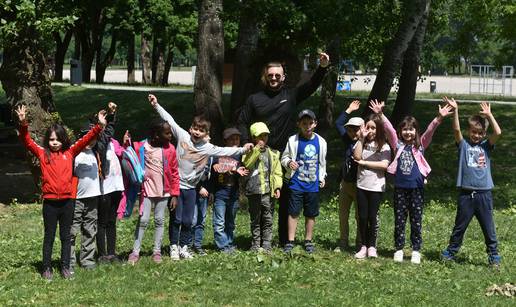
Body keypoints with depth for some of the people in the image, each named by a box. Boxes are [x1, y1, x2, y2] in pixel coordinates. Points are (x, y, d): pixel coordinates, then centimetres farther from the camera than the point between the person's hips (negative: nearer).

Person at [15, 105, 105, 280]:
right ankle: (46, 268, 14)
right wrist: (23, 124, -23)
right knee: (49, 237, 7)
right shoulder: (42, 153, 2)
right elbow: (27, 142, -7)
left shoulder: (69, 153, 6)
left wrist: (99, 127, -8)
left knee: (66, 237, 11)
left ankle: (65, 267, 19)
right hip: (50, 202, -2)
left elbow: (85, 140, 2)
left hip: (67, 201, 2)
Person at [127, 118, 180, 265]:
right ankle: (135, 252, 3)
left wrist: (175, 194, 0)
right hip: (147, 191, -2)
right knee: (143, 220, -3)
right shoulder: (140, 147, -7)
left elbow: (174, 173, 2)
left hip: (163, 191, 2)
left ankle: (157, 251, 16)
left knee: (160, 221, 7)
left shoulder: (170, 149, -2)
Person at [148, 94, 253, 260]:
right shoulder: (182, 136, -5)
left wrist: (242, 149, -11)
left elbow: (225, 151, -2)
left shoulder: (208, 148, -2)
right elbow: (169, 120, -2)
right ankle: (174, 247, 12)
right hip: (175, 184, -2)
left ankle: (183, 247, 20)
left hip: (190, 187, 2)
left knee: (188, 220, 7)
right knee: (176, 218, 1)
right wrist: (156, 105, -1)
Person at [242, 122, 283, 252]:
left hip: (268, 191, 2)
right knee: (255, 219, 5)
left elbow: (277, 172, 11)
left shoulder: (273, 154, 13)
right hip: (254, 191, -2)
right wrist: (256, 149, -19)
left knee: (268, 219, 2)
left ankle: (267, 245, 7)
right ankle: (256, 244, 13)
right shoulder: (250, 152, 4)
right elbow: (246, 164, -16)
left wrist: (277, 187, -1)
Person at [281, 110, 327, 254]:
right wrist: (289, 162, -19)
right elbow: (284, 157, 2)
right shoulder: (293, 140, -4)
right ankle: (290, 241, 4)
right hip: (296, 183, -2)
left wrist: (322, 177, 11)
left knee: (311, 214, 9)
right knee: (293, 212, -2)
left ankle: (308, 241, 21)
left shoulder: (321, 142, 4)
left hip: (313, 184, 2)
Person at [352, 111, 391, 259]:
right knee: (362, 217, 3)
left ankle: (372, 246, 14)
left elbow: (384, 164, -15)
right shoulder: (362, 143, 7)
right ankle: (364, 246, 13)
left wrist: (364, 162, -11)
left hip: (376, 186, -2)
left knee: (372, 216, 2)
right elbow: (357, 156, -11)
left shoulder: (383, 146, -1)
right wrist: (361, 138, -11)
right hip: (362, 185, 2)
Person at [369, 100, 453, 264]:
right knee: (399, 221, 7)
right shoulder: (398, 144, 5)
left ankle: (416, 251, 12)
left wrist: (439, 118, -25)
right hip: (400, 188, 1)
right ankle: (399, 249, 16)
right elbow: (389, 129, -6)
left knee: (416, 221, 4)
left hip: (416, 188, -1)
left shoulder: (420, 145, 4)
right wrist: (380, 115, -20)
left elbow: (429, 131, -10)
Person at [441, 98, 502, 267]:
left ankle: (494, 255, 13)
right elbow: (456, 130, -11)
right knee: (459, 226, 10)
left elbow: (498, 133, -8)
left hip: (484, 194, 1)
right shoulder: (464, 145, 4)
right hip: (466, 194, -1)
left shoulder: (486, 146, 8)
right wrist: (455, 110, -21)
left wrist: (489, 115, -8)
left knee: (488, 227, 6)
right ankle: (451, 251, 21)